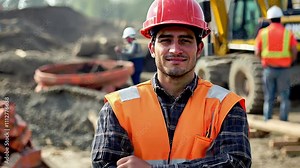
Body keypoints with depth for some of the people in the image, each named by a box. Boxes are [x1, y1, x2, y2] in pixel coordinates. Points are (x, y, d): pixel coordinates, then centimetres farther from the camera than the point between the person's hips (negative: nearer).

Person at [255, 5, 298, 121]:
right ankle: (283, 121, 6)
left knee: (268, 98, 11)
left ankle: (267, 122, 8)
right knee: (284, 97, 9)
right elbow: (294, 52, -8)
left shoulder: (263, 33, 0)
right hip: (283, 69, -1)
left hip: (268, 69, 1)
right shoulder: (288, 33, -2)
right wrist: (290, 62, 10)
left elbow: (257, 53, -2)